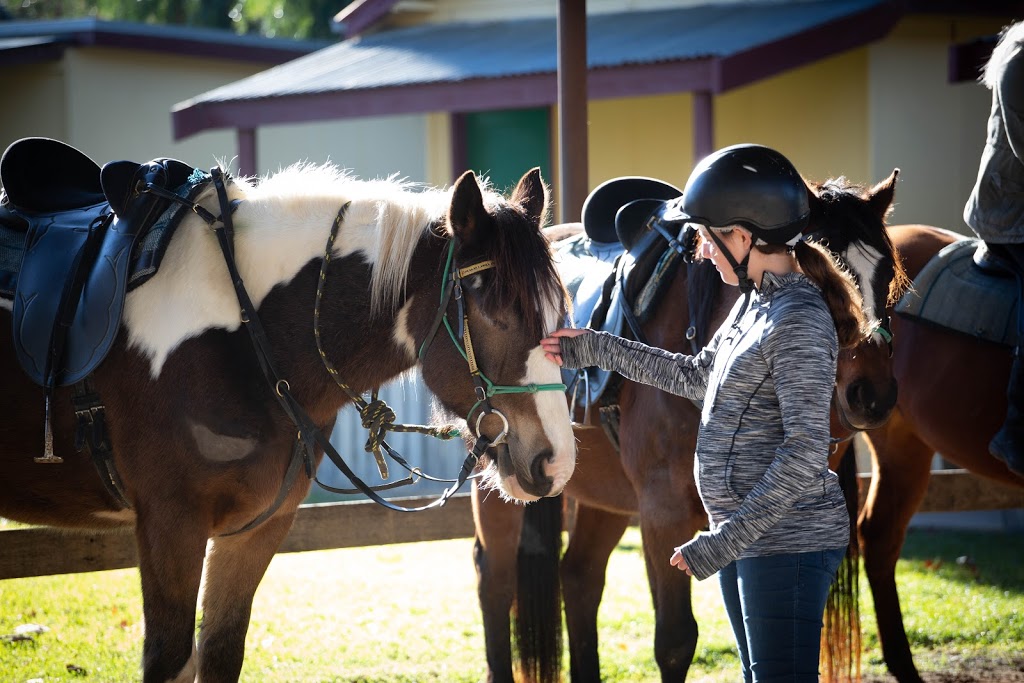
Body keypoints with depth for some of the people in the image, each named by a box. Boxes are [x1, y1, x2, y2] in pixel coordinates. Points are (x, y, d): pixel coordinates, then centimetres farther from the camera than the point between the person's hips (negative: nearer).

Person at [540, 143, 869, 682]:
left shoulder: (799, 320, -19)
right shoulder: (754, 303, 10)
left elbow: (804, 453, -24)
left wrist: (724, 541, -23)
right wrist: (597, 349, 27)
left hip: (788, 542, -10)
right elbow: (697, 377, 27)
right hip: (745, 536, 10)